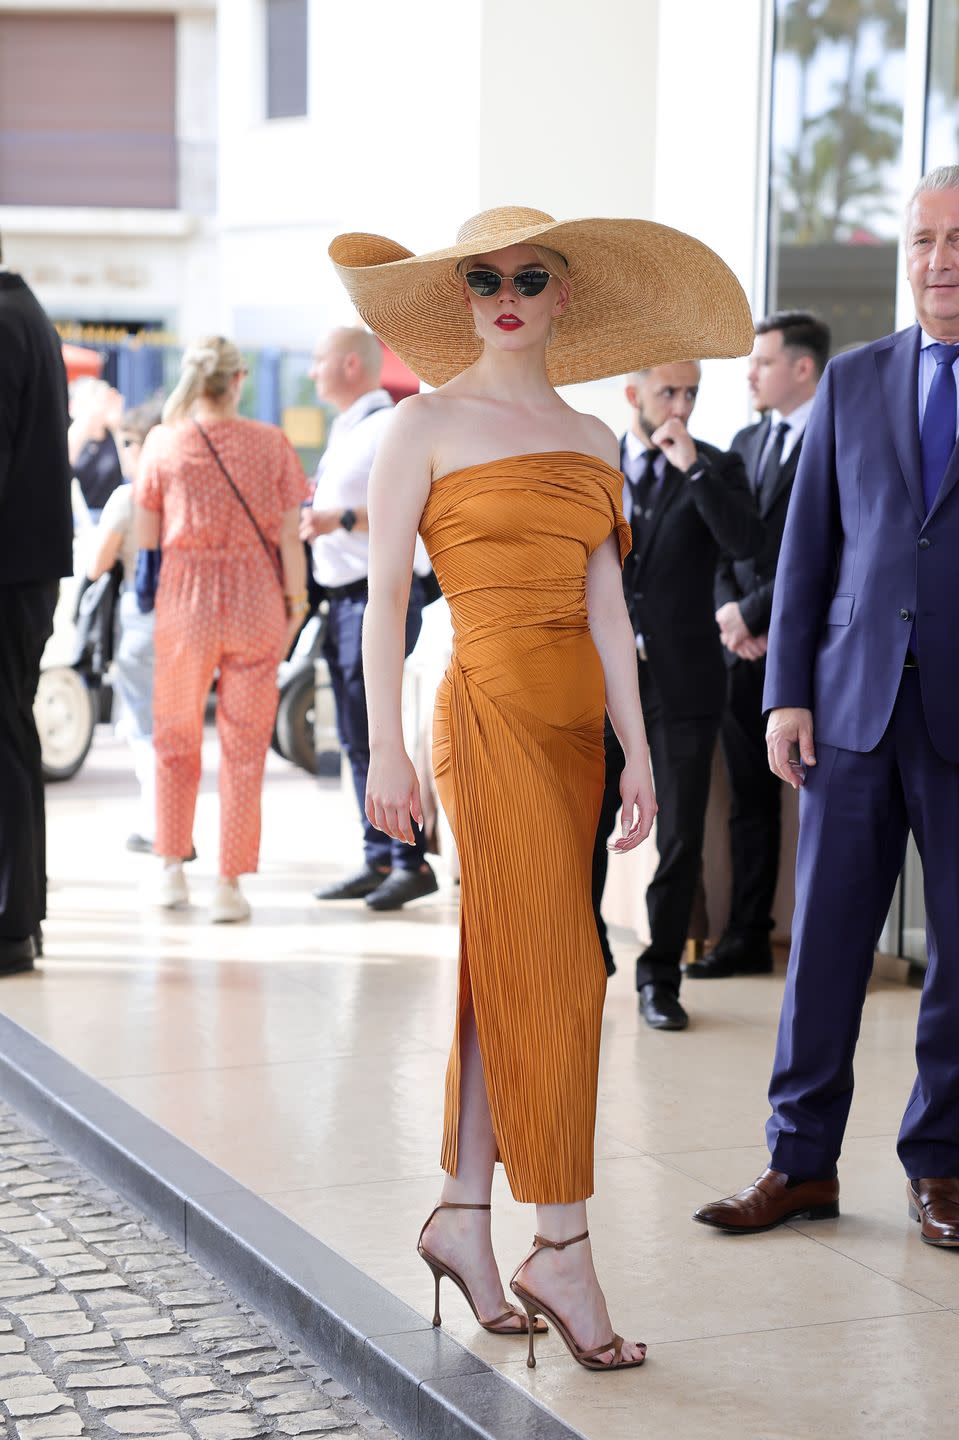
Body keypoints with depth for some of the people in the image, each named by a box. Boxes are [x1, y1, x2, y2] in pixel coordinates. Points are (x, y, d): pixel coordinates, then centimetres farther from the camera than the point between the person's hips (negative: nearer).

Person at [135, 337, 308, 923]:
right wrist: (296, 601, 6)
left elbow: (146, 537, -3)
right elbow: (290, 539, -3)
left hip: (186, 602, 0)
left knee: (176, 738, 17)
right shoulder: (272, 443, -3)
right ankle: (231, 884, 6)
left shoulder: (163, 444, -4)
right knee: (244, 747, 6)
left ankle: (173, 869, 18)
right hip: (256, 603, 0)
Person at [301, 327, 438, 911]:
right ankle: (379, 860, 13)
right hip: (345, 596, 10)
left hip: (378, 595, -10)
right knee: (357, 738, 9)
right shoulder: (345, 431, 19)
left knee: (374, 732, -11)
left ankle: (413, 861, -6)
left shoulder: (389, 427, -11)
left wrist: (340, 518, -28)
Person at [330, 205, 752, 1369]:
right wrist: (383, 747, -11)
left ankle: (462, 1216, 20)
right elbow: (383, 592, -5)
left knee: (505, 972, 10)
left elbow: (605, 603, 12)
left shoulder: (591, 441, 14)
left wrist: (637, 749, 7)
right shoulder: (429, 423, -2)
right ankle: (560, 1248, -1)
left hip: (573, 720, 6)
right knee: (557, 976, -8)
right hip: (492, 708, -6)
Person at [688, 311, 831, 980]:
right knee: (751, 796, 10)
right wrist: (728, 611, -2)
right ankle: (748, 937, 16)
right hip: (746, 647, 7)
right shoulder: (746, 442, 16)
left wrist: (751, 612, -13)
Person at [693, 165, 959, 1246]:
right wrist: (788, 693, 2)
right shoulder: (852, 382, 10)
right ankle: (801, 1161, 15)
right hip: (855, 702, 2)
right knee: (826, 934, 5)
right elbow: (808, 547, 9)